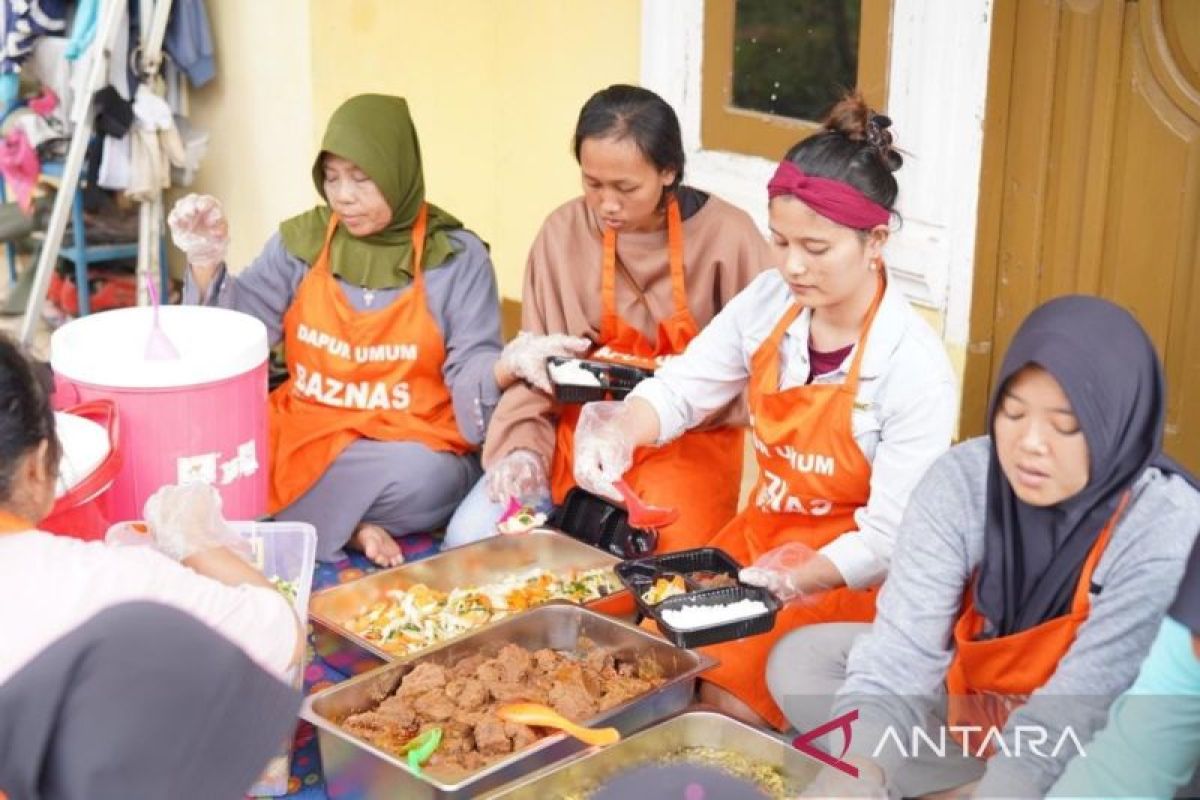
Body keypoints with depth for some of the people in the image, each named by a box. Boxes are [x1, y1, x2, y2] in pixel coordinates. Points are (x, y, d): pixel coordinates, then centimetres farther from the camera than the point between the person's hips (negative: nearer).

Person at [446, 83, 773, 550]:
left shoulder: (727, 237, -12)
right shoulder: (563, 232, -4)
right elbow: (536, 364, 1)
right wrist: (523, 446, -15)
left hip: (688, 438, -2)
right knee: (470, 538, -14)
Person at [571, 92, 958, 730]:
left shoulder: (915, 367, -21)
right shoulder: (769, 303, -7)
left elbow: (888, 540, -20)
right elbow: (679, 389, 0)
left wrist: (788, 583, -30)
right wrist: (620, 431, -21)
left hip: (843, 577, -5)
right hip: (757, 535, 5)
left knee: (724, 700, -19)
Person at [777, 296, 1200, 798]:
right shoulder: (961, 478, -17)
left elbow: (1072, 716, -30)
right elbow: (903, 645, -25)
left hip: (1084, 752, -4)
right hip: (971, 700, 4)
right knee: (800, 659, -10)